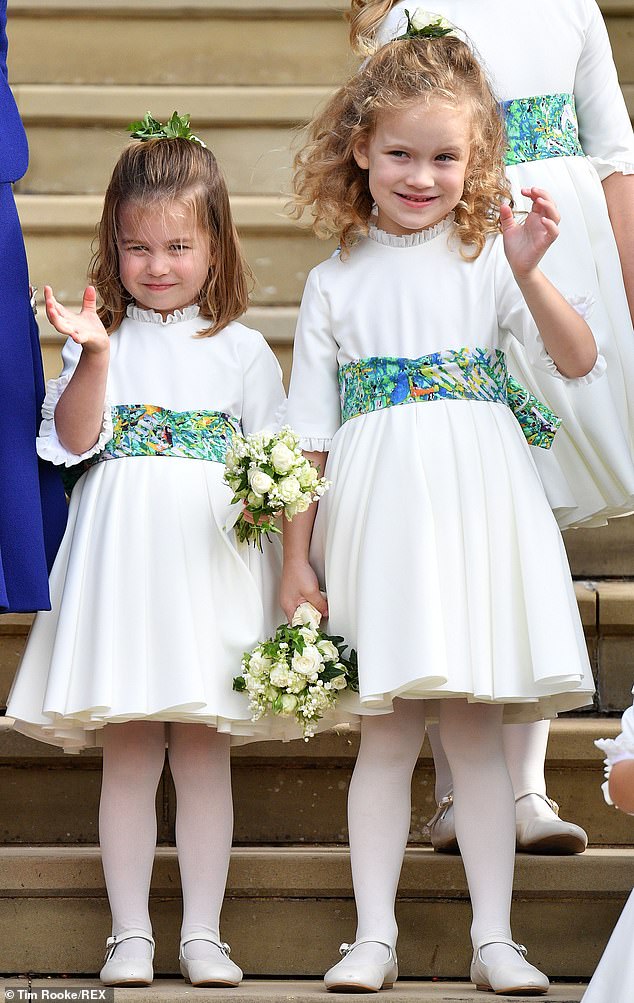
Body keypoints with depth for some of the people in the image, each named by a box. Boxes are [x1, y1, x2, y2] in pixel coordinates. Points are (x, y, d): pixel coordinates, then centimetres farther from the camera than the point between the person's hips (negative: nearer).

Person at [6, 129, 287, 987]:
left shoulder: (242, 351, 9)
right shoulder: (100, 340, 8)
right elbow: (75, 439, -5)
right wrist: (94, 356, -17)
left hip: (214, 561, 0)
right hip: (121, 560, 0)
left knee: (204, 750, 1)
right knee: (127, 753, 2)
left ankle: (203, 932, 8)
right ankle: (130, 932, 9)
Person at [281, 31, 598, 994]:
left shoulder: (487, 257, 4)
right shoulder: (335, 283, 8)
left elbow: (578, 363, -7)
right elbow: (309, 431, 8)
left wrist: (529, 273, -23)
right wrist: (297, 557, 5)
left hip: (475, 509, -1)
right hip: (374, 517, 1)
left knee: (475, 729, 1)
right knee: (385, 734, 3)